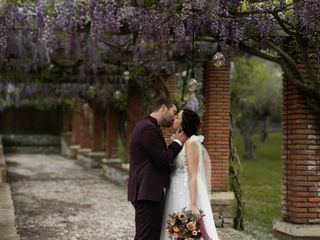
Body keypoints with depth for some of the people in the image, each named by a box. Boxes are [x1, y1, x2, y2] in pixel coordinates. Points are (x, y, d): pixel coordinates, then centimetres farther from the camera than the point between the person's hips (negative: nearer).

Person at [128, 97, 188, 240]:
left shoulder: (147, 126, 17)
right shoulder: (148, 128, -16)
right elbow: (163, 160, -16)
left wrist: (176, 142, 10)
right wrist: (178, 142, -4)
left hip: (150, 192, 11)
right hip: (147, 192, -11)